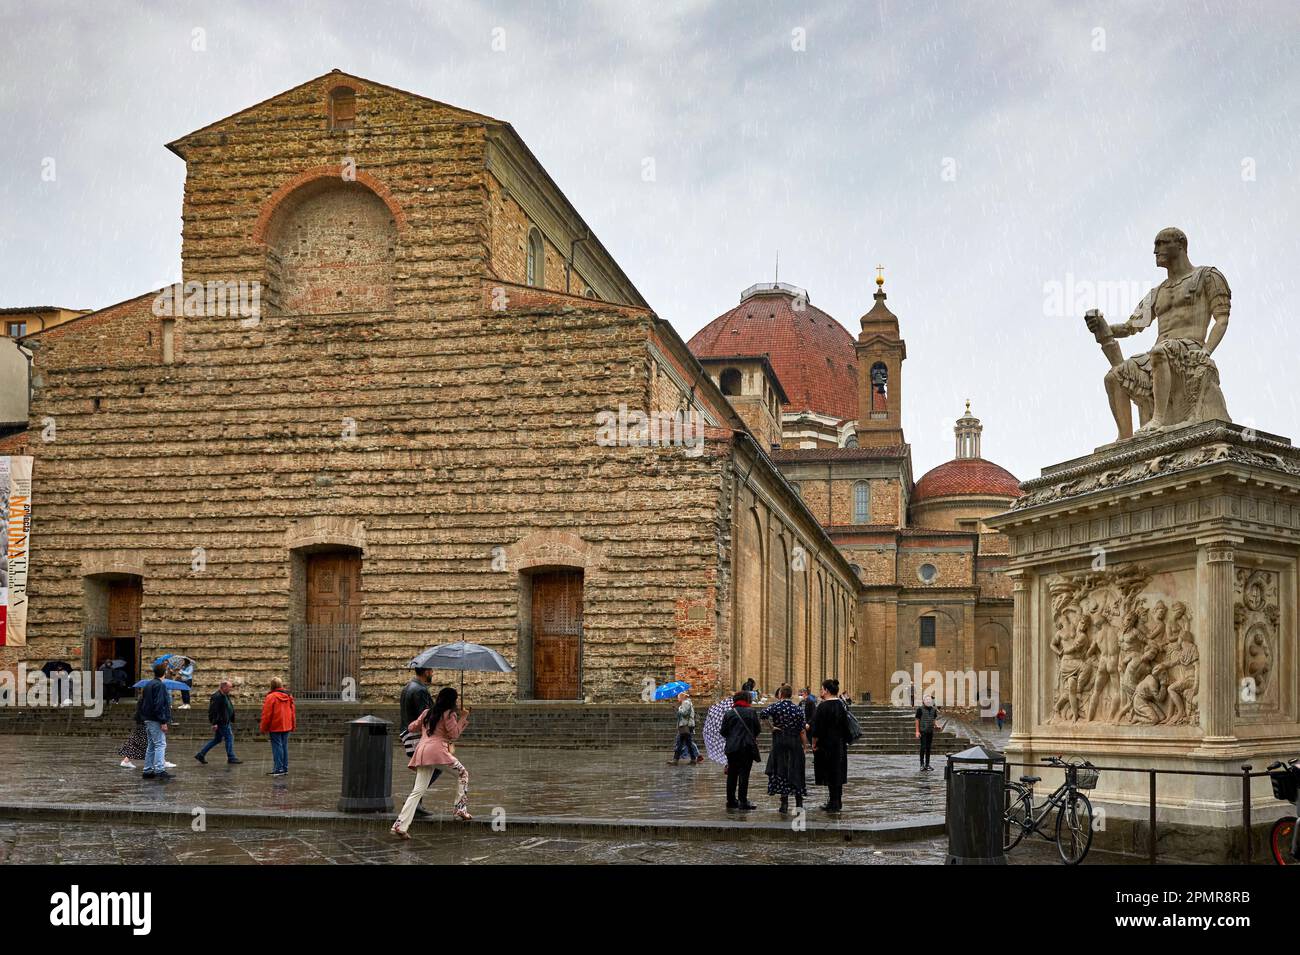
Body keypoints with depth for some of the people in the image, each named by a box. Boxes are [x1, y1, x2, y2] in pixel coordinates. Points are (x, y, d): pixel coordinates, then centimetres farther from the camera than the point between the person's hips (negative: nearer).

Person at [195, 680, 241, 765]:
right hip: (221, 722, -11)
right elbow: (213, 711, -23)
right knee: (229, 738, -4)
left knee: (217, 739, 15)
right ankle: (231, 758, 5)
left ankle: (200, 754, 20)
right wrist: (214, 723, -25)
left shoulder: (225, 696, 14)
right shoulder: (217, 697, -18)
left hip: (225, 722, 11)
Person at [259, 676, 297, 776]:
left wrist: (264, 728, -3)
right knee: (284, 746, 12)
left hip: (275, 727, -6)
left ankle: (278, 769, -5)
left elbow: (267, 714, -12)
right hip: (286, 727, 6)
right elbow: (293, 712, 13)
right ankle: (285, 769, 15)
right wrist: (293, 726, 20)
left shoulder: (271, 697, -12)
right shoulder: (288, 697, 8)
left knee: (277, 747, -3)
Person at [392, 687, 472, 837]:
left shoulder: (427, 712, 21)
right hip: (438, 749, -6)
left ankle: (400, 825, -5)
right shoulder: (449, 714, 2)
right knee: (462, 773, 15)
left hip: (422, 750, 6)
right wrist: (463, 718, 7)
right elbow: (454, 735, 1)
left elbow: (412, 728, 26)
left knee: (418, 791, 4)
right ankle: (460, 808, 6)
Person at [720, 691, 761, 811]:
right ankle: (743, 802, -5)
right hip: (747, 747, -2)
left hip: (732, 748, 2)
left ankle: (731, 801, 18)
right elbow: (757, 729, 1)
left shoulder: (729, 713, 2)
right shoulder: (751, 713, -2)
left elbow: (723, 731, 3)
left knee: (732, 775, 12)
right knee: (744, 774, -2)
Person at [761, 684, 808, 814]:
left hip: (779, 741, -2)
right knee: (796, 770, 11)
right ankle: (799, 801, 14)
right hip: (795, 743, 2)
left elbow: (762, 715, -23)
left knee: (781, 770, 2)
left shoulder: (776, 706, -5)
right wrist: (805, 745, 8)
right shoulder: (797, 709, 2)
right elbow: (802, 731, 1)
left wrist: (771, 726, -11)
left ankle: (784, 803, -2)